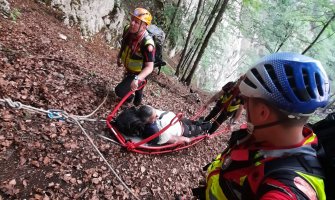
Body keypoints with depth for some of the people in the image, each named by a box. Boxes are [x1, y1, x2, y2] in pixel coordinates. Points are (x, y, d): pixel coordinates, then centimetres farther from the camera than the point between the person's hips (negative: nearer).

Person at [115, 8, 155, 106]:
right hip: (129, 69, 7)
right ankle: (138, 100, 63)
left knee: (120, 91, -13)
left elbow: (149, 67, -40)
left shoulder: (147, 43, -39)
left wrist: (136, 79, -55)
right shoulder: (127, 29, -17)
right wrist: (119, 57, 17)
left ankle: (130, 97, 22)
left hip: (138, 74, -7)